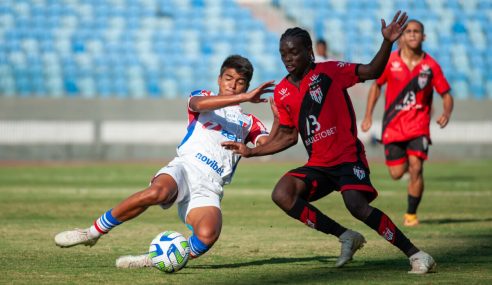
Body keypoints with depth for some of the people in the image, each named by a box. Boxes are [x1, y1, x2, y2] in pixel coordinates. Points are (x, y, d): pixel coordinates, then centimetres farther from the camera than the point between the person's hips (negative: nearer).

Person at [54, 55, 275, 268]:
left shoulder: (249, 123, 24)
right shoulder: (204, 96, 18)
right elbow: (199, 104, -9)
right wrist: (245, 98, -17)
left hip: (209, 187, 2)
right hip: (185, 167, -2)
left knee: (207, 235, -32)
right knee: (156, 192, -39)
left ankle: (151, 260, -11)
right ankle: (92, 233, -22)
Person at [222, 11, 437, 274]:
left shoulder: (329, 71, -5)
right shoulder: (281, 92, 9)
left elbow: (371, 71, -11)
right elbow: (288, 136, 19)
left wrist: (387, 42, -27)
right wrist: (251, 152, 14)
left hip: (348, 157, -6)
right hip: (318, 165, 6)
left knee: (357, 206, -27)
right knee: (282, 194, -17)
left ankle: (415, 254, -15)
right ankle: (345, 237, -7)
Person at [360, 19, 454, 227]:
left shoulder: (430, 66, -5)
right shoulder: (390, 61, -3)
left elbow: (446, 94, 3)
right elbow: (376, 85, 11)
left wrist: (446, 113, -18)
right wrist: (368, 116, 5)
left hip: (419, 125, -1)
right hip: (393, 125, 1)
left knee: (416, 168, -17)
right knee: (397, 174, 1)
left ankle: (411, 214, 0)